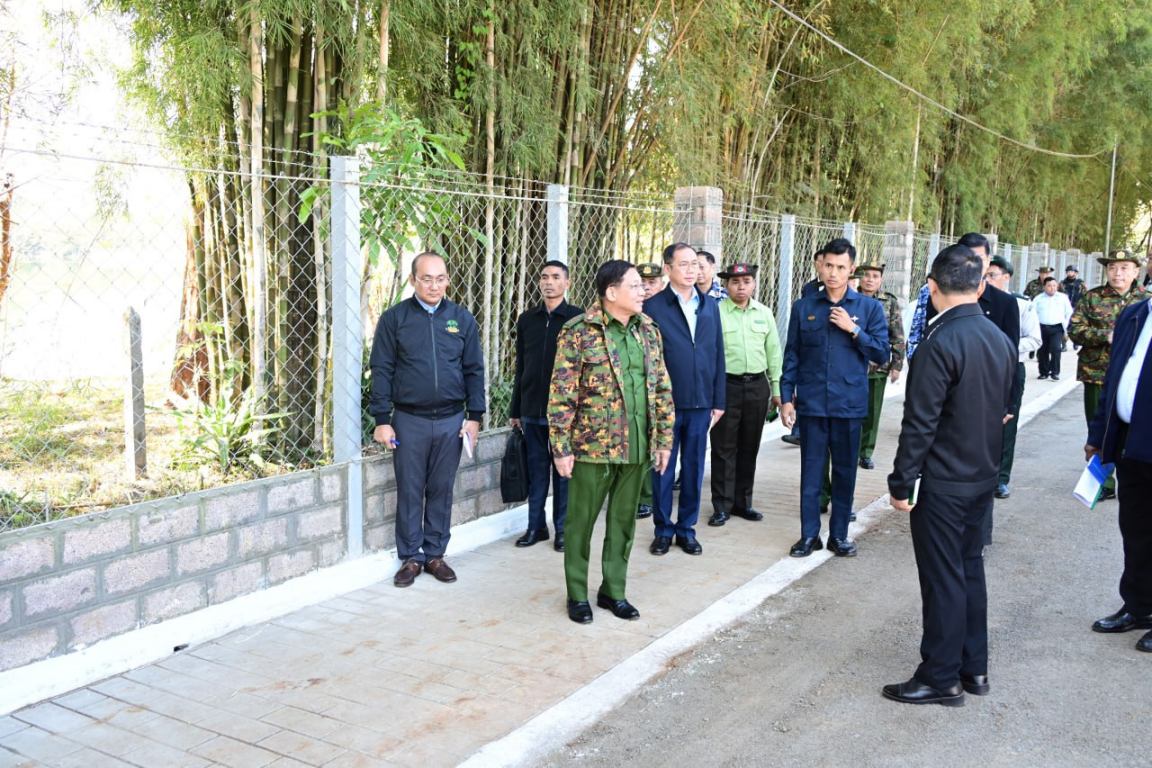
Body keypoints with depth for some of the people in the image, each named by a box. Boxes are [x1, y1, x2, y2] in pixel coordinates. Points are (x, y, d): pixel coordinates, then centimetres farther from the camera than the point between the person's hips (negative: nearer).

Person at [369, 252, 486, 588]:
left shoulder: (462, 319, 4)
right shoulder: (394, 318, -2)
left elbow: (474, 370, 6)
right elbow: (382, 370, -2)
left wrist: (474, 416, 2)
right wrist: (382, 420, -6)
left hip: (451, 420, 2)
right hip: (409, 420, -1)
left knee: (441, 490, 9)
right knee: (410, 492, 6)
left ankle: (435, 554, 21)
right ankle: (410, 557, 17)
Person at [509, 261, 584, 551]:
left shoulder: (578, 319, -2)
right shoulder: (526, 320, 9)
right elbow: (520, 367, 13)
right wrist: (516, 410, 12)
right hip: (532, 409, 3)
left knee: (564, 471, 5)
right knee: (536, 470, 9)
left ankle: (562, 528, 15)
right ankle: (536, 525, 20)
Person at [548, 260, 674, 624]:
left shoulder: (648, 330, 7)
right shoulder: (579, 332, -11)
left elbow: (662, 388, 11)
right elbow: (561, 395, -10)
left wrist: (664, 439, 8)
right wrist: (561, 447, -12)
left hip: (637, 447, 5)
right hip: (593, 445, -5)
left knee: (624, 522, 14)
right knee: (581, 522, 8)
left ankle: (613, 590, 30)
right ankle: (577, 595, 24)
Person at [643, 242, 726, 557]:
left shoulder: (710, 306, 9)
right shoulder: (653, 306, -5)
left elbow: (718, 354, 11)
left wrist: (718, 400, 8)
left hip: (700, 402, 4)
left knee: (694, 469, 11)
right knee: (662, 468, 7)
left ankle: (686, 528, 24)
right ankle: (663, 529, 21)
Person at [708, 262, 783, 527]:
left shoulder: (764, 313, 9)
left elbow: (774, 352, 13)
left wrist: (776, 387, 10)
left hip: (757, 386, 4)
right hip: (726, 384, -4)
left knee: (749, 447, 11)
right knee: (724, 448, 1)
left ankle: (742, 502, 22)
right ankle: (722, 506, 9)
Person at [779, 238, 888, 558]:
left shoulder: (869, 308, 2)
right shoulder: (803, 307, 4)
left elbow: (882, 355, -1)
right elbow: (792, 355, 5)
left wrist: (853, 330, -12)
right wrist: (786, 397, 1)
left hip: (849, 405, 0)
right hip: (811, 404, 0)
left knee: (845, 472, 9)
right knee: (811, 471, 6)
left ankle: (839, 534, 21)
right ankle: (809, 534, 16)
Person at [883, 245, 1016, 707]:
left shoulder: (940, 343, -21)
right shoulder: (1001, 340, 4)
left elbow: (920, 422, -20)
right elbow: (1003, 409, 13)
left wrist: (901, 482, -13)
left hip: (944, 482, -8)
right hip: (983, 477, 8)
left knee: (943, 578, 2)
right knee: (970, 569, 18)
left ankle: (941, 678, 13)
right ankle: (973, 668, 28)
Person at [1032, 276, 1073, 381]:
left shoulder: (1063, 298, 7)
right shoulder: (1038, 299, 6)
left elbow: (1069, 313, 11)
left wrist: (1065, 326, 5)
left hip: (1057, 328, -1)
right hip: (1042, 328, 2)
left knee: (1055, 349, -15)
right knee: (1042, 351, 5)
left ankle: (1055, 372, -9)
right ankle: (1044, 372, 17)